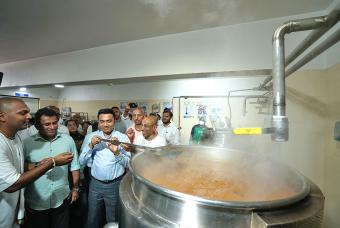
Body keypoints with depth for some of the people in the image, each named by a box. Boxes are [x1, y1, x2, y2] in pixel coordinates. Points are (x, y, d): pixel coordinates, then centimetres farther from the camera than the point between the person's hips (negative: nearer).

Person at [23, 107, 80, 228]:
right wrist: (37, 165, -24)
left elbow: (74, 166, 2)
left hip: (62, 199, 1)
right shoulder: (27, 142, -7)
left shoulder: (68, 140, -4)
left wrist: (75, 188, 4)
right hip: (36, 202, -1)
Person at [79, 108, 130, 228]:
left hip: (116, 184, -2)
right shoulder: (90, 137, -1)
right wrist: (91, 145, -18)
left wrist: (117, 152, -28)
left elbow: (128, 163, -10)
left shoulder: (123, 137, -8)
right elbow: (81, 162, -3)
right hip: (95, 184, 2)